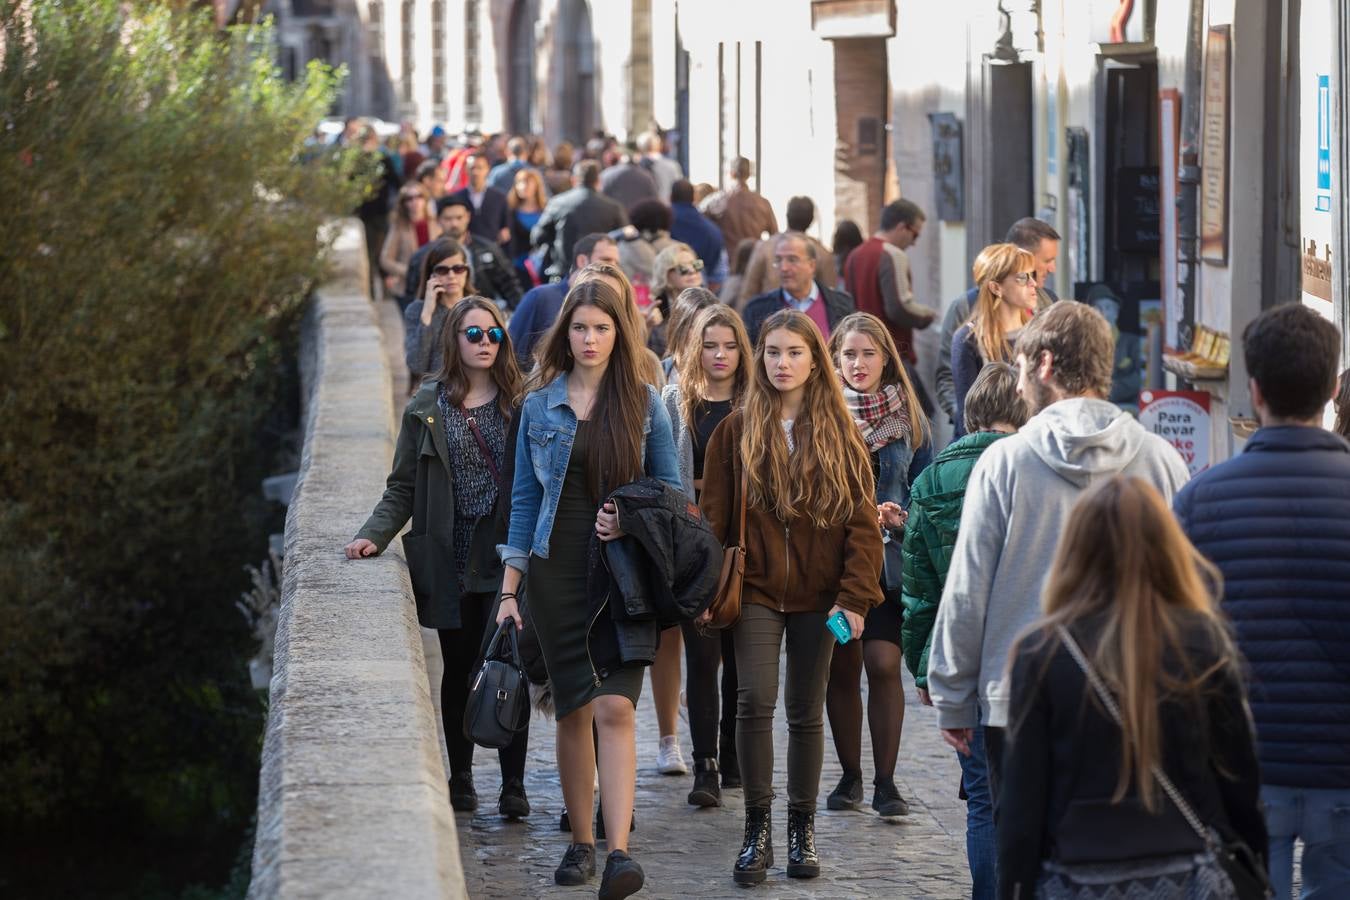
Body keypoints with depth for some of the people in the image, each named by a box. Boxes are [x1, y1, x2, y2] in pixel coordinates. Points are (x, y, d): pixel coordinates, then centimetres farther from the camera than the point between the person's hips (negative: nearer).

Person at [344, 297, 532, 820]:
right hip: (451, 561, 1)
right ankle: (460, 777, 21)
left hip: (507, 560, -1)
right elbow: (403, 487, 8)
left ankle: (513, 784, 2)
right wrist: (374, 536, -6)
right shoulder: (427, 406, 6)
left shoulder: (520, 404, 3)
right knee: (459, 670, 10)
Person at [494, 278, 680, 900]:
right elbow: (526, 499, 8)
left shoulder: (643, 403, 3)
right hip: (558, 570, 2)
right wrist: (509, 589, 5)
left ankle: (619, 850, -19)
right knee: (573, 709, 6)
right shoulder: (539, 405, 6)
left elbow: (671, 489, 9)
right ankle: (580, 843, 18)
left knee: (615, 708, -14)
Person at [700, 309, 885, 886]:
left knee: (806, 713, 8)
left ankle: (802, 828, 20)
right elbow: (714, 516, 3)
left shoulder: (839, 434, 2)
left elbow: (862, 522, 0)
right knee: (755, 700, -16)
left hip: (818, 596, 1)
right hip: (756, 590, -1)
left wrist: (855, 596, -8)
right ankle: (757, 827, -5)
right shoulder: (736, 432, 2)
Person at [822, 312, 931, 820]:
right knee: (841, 668, 4)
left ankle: (885, 781, -3)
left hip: (889, 556, 0)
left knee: (883, 664, -10)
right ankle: (850, 775, 17)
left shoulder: (907, 416, 6)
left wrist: (899, 519, -8)